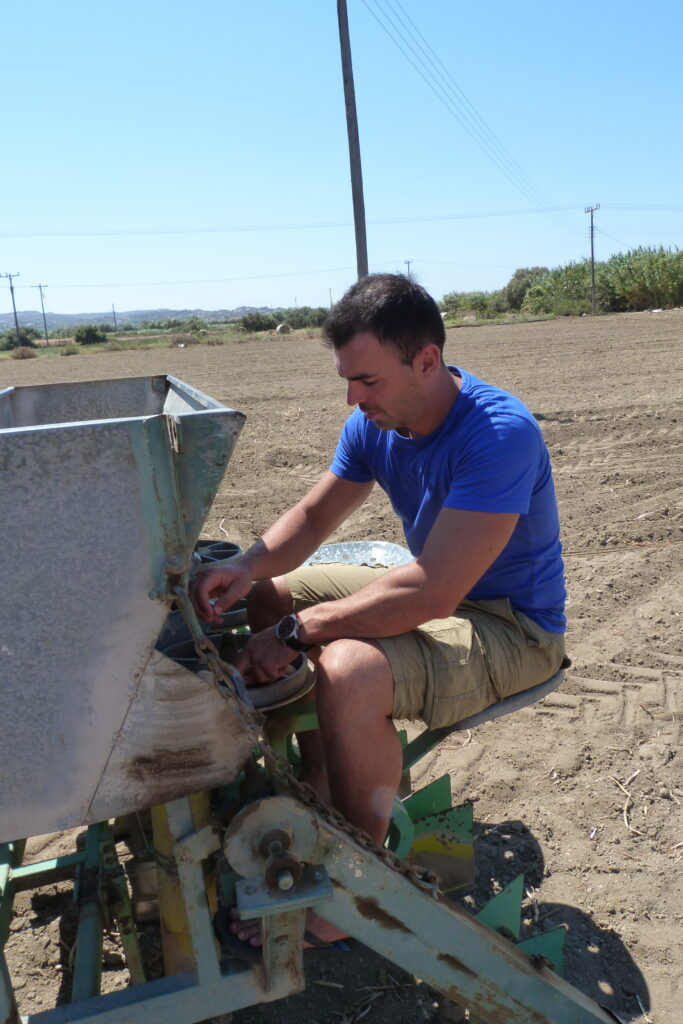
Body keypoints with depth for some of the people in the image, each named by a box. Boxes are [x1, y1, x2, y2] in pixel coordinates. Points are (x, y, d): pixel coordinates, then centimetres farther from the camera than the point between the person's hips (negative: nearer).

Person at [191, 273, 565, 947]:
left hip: (513, 628, -9)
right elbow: (314, 516, 5)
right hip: (433, 589, 9)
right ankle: (320, 784, 19)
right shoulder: (375, 423, -4)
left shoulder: (500, 435, -30)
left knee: (348, 670, -34)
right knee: (271, 595, 10)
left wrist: (296, 632, -29)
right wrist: (250, 567, -16)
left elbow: (433, 593, -35)